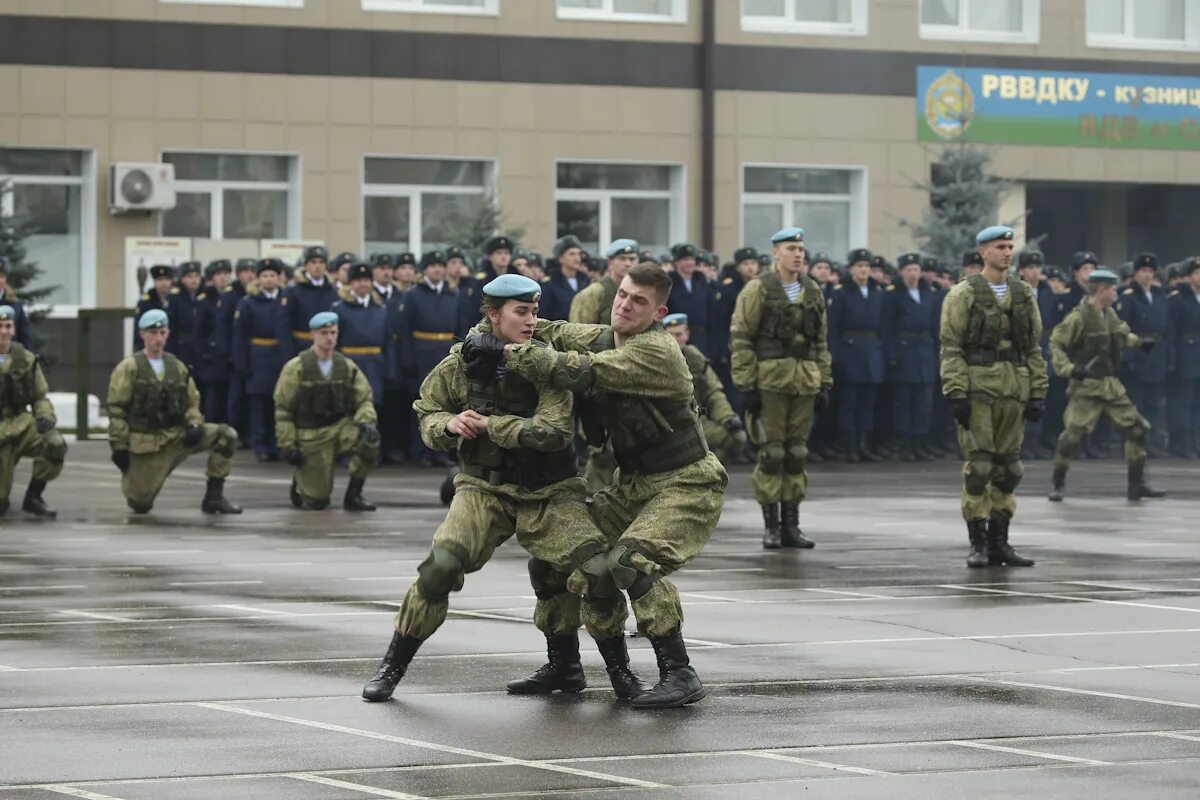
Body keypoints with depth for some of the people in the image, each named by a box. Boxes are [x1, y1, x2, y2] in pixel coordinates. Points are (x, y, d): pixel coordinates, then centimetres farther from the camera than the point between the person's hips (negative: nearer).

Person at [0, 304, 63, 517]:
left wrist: (46, 418, -10)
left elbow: (40, 397, 10)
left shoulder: (25, 360, 4)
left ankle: (33, 499, -8)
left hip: (21, 423, 3)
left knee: (55, 445, -29)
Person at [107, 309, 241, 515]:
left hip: (176, 434, 4)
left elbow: (192, 402, 15)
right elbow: (116, 409, -7)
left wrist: (195, 424, -7)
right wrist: (119, 446, -12)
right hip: (146, 441, -4)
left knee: (227, 435, -14)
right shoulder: (129, 368, -6)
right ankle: (131, 480, 30)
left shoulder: (177, 367, 9)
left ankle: (214, 497, -9)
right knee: (141, 505, -10)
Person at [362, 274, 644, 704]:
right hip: (485, 487, 1)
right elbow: (427, 412, 13)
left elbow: (554, 432, -22)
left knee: (598, 569, -17)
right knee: (441, 564, -20)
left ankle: (619, 670, 6)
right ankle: (392, 666, -2)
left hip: (549, 491, -1)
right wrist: (449, 424, -10)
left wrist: (489, 425, -18)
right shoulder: (461, 365, -3)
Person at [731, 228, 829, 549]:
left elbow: (821, 342, 17)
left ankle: (791, 525, 13)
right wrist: (746, 385, -12)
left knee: (797, 453, 7)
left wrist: (825, 383, 11)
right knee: (771, 453, -3)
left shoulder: (812, 292, 12)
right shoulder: (758, 289, -4)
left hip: (804, 383, 5)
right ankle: (771, 526, 3)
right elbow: (741, 339, -7)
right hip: (769, 380, -5)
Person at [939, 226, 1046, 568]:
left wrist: (1038, 392, 6)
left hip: (1014, 391, 5)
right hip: (978, 388, -5)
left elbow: (1034, 347, 13)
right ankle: (978, 544, 0)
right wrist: (956, 394, -14)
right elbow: (951, 347, -6)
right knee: (978, 466, -5)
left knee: (1008, 468, 7)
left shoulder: (1024, 294, 11)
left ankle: (999, 542, 14)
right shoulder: (964, 294, -3)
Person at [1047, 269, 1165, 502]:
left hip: (1111, 386, 8)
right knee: (1073, 434, -15)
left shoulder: (1109, 314, 9)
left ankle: (1137, 485, 13)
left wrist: (1139, 342, 22)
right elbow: (1056, 344, -15)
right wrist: (1069, 368, -26)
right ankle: (1058, 484, 3)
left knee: (1138, 428, 5)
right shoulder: (1079, 317, -14)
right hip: (1087, 386, -8)